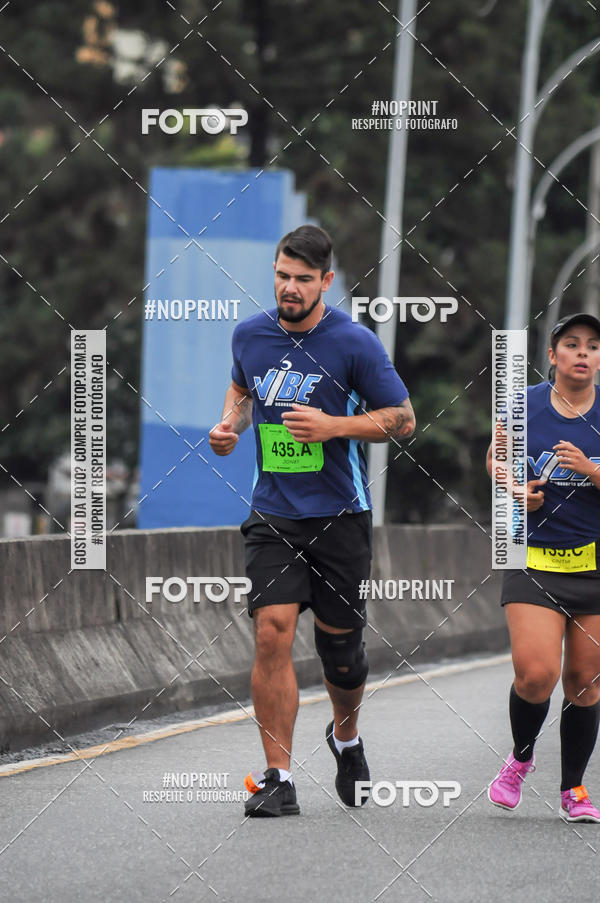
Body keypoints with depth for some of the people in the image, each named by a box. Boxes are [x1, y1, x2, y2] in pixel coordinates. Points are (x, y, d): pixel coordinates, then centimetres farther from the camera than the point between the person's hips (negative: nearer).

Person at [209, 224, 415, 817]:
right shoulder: (249, 334, 4)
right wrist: (231, 423, 4)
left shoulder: (354, 343, -9)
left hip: (338, 516, -2)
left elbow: (403, 420, -4)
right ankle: (277, 778, -11)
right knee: (272, 630, -14)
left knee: (339, 644, 7)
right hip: (272, 515, 2)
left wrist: (334, 426, -18)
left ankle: (346, 737, 39)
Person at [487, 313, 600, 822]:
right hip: (534, 562, -1)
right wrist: (517, 490, -1)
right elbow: (497, 460, 17)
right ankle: (521, 757, 14)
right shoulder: (523, 408, 0)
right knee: (535, 674, -15)